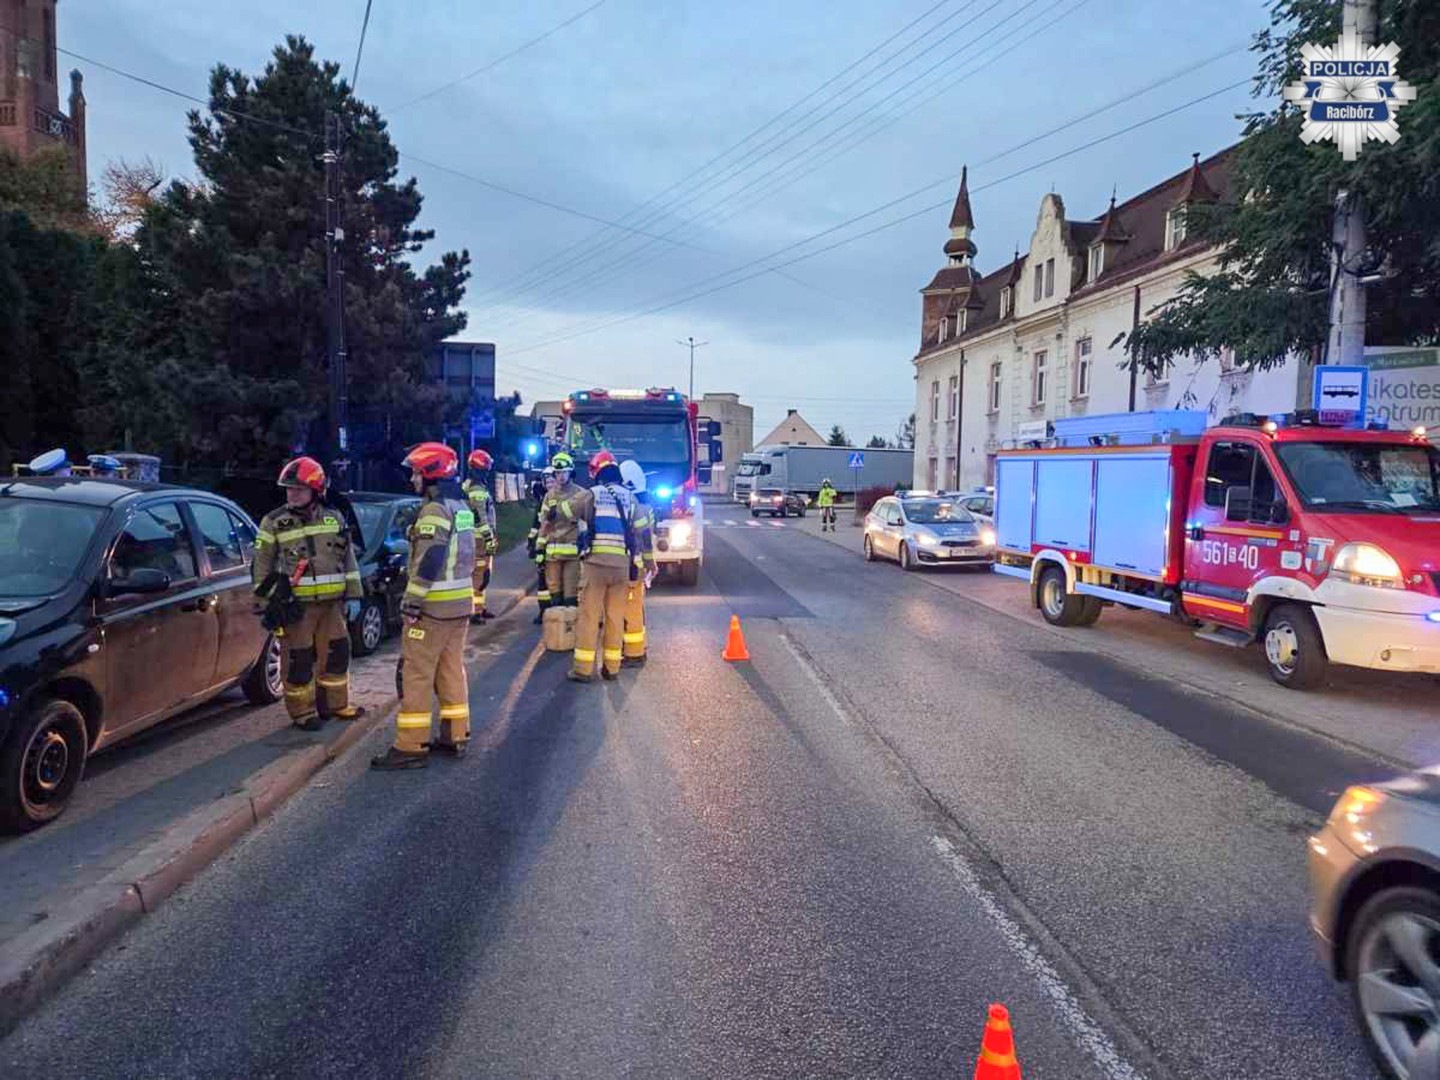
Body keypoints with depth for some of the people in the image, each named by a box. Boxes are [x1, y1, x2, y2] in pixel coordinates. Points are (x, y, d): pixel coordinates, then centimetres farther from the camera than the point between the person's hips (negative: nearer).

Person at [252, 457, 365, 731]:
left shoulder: (333, 519, 9)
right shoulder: (274, 523, -1)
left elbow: (349, 559, 12)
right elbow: (261, 566, 0)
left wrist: (353, 595, 7)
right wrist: (263, 604, -4)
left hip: (332, 603, 4)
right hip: (296, 605, -4)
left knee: (337, 654, 12)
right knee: (298, 661, 0)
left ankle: (334, 704, 27)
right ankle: (302, 712, 13)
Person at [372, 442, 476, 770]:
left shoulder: (435, 510, -15)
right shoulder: (461, 506, 14)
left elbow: (428, 562, -22)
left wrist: (411, 603, -19)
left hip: (434, 605, -9)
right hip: (460, 601, 9)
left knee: (417, 673, -5)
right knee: (451, 668, 15)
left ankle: (410, 747, -3)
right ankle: (456, 735, 21)